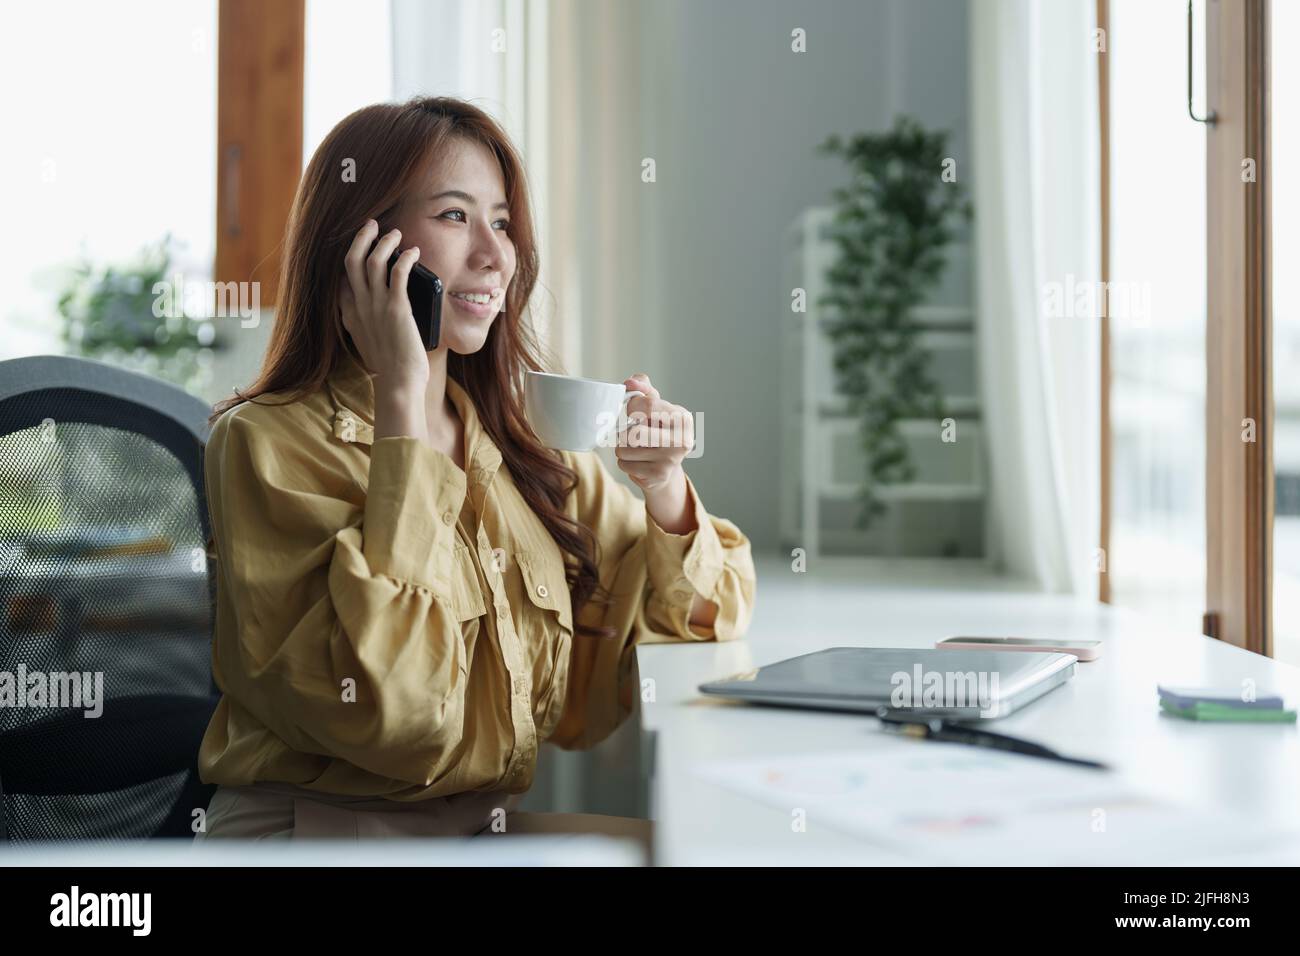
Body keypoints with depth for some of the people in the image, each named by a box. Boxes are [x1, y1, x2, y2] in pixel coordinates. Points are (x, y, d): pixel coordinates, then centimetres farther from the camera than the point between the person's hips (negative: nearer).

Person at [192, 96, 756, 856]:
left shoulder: (531, 444, 6)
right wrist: (401, 401, -20)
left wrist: (665, 495, -9)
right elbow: (393, 716, -23)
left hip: (493, 822, 6)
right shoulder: (269, 442, -10)